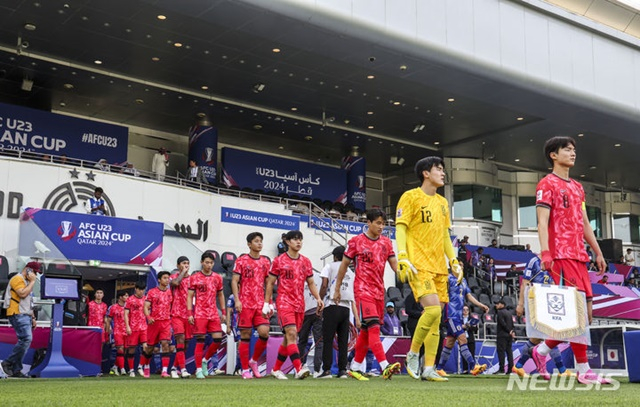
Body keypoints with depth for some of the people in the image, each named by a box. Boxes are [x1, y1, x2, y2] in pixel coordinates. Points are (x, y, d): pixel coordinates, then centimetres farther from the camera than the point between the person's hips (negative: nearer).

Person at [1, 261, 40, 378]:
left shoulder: (27, 282, 24)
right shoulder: (17, 279, -7)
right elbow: (22, 294, -23)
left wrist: (33, 317, 22)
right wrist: (33, 281, -13)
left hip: (26, 316, 10)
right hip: (18, 315, -10)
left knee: (25, 341, 4)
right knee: (26, 339, -20)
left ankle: (16, 370, 5)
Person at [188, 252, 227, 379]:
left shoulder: (217, 277, 10)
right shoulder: (194, 277, -1)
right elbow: (190, 296, -1)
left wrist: (224, 312, 12)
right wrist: (190, 314, -9)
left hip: (214, 314, 4)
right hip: (199, 314, -4)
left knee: (218, 339, -3)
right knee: (200, 341, -4)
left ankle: (205, 360, 19)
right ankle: (199, 370, 3)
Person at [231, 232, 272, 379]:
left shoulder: (265, 262, 12)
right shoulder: (241, 260, 1)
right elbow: (234, 281, -3)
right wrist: (237, 300, -13)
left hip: (261, 305, 3)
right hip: (245, 304, -3)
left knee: (264, 333, -9)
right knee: (245, 336, 0)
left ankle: (254, 361, 14)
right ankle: (245, 369, 9)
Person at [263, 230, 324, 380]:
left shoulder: (306, 261, 12)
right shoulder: (279, 260, 0)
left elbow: (311, 283, 15)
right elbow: (270, 283, 3)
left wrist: (318, 298, 0)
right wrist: (266, 303, -1)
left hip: (300, 304, 5)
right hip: (284, 302, -5)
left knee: (289, 337, 10)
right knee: (291, 333, -20)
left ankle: (276, 369, 23)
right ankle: (299, 369, -30)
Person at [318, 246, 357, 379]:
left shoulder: (329, 266, 7)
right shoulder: (350, 272, 20)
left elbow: (324, 285, -6)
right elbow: (353, 298, 16)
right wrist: (357, 318, 14)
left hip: (332, 306, -4)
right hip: (346, 308, 4)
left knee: (328, 339, -3)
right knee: (343, 341, 7)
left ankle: (327, 370, -7)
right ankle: (342, 370, 6)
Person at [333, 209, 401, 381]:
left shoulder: (386, 242, 10)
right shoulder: (356, 241, -3)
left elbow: (394, 264, 8)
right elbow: (344, 265, 4)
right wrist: (337, 289, 7)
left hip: (379, 291, 6)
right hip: (363, 289, -6)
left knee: (366, 331, 10)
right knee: (373, 327, -18)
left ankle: (355, 367, 20)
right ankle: (384, 366, -27)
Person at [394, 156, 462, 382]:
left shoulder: (443, 202, 19)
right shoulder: (410, 197, -2)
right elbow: (400, 229, -7)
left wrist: (453, 260, 15)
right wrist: (403, 258, -18)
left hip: (439, 267, 7)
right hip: (419, 266, -7)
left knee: (436, 318, 4)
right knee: (433, 309, -22)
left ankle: (429, 369, 9)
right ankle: (413, 354, -1)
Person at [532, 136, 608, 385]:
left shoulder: (577, 187, 23)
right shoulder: (547, 184, -2)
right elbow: (542, 221, -11)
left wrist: (598, 252, 17)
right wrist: (545, 251, -23)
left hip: (579, 256, 9)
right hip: (562, 255, -8)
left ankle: (542, 350, 17)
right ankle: (583, 370, -6)